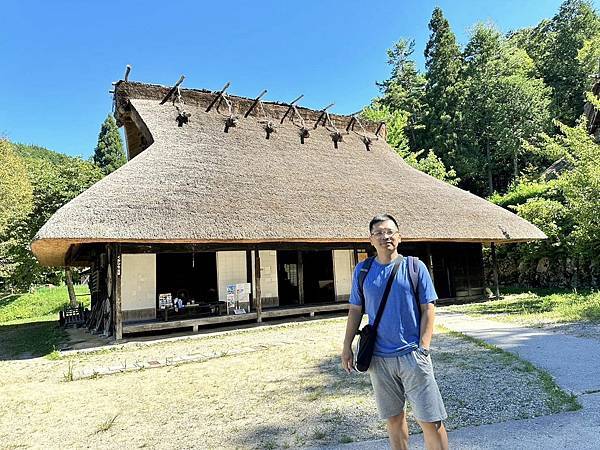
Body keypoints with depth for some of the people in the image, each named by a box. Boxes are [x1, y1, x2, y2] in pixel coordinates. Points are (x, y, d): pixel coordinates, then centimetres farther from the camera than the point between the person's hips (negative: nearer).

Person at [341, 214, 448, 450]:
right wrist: (347, 347, 5)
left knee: (430, 420, 2)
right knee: (393, 418, 16)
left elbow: (428, 309, -2)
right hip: (378, 358, 2)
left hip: (412, 355, -2)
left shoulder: (415, 267, -3)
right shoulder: (362, 270, 3)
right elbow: (355, 310, 8)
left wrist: (423, 349, -9)